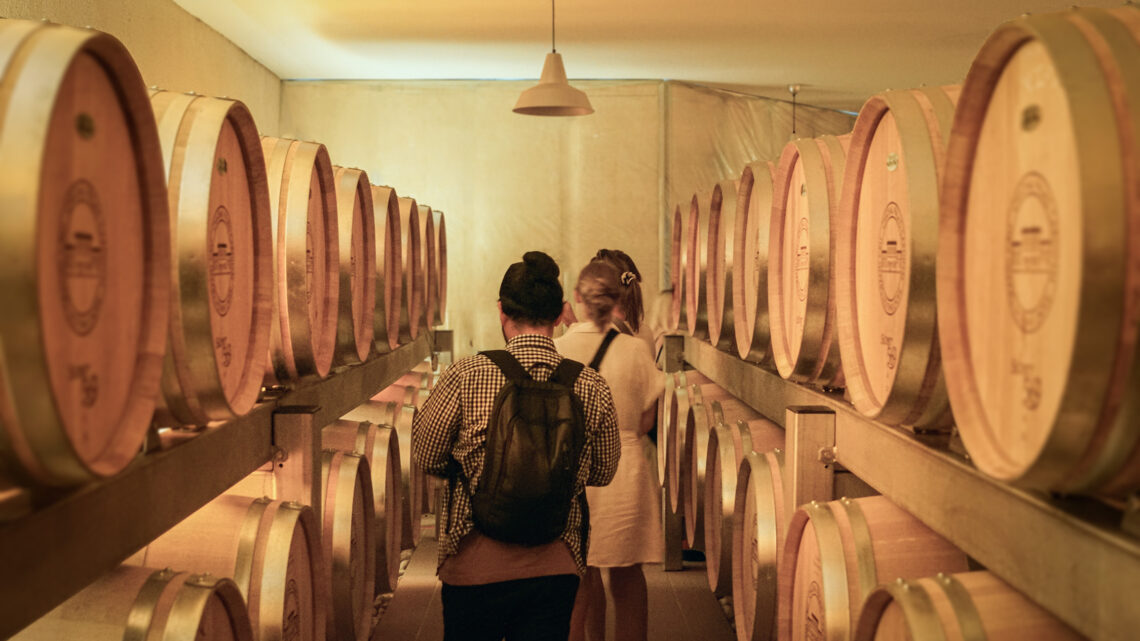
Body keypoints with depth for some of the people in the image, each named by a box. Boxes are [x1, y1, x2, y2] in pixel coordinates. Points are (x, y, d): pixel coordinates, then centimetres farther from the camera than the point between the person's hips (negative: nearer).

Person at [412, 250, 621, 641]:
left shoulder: (466, 376, -12)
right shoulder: (593, 388, -6)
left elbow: (426, 457, 0)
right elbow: (602, 473, 8)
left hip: (476, 564, -1)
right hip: (556, 566, 1)